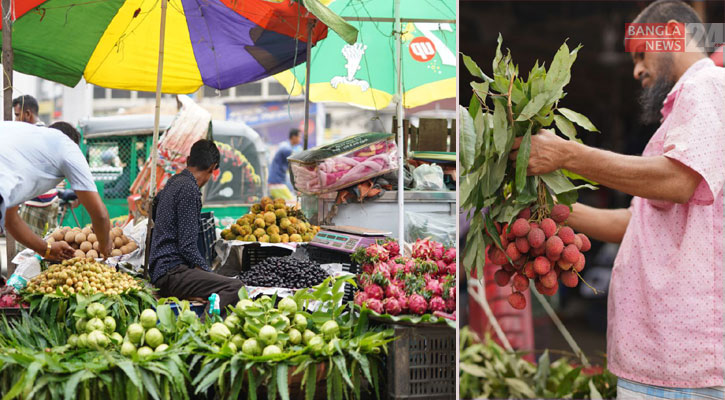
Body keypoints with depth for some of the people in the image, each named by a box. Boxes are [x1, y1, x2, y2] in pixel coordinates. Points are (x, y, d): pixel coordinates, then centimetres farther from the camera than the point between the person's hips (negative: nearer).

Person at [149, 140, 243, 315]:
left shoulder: (173, 182, 19)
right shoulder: (189, 188, -10)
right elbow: (187, 246, -15)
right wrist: (209, 273, -9)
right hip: (171, 272, -10)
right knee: (236, 287, -25)